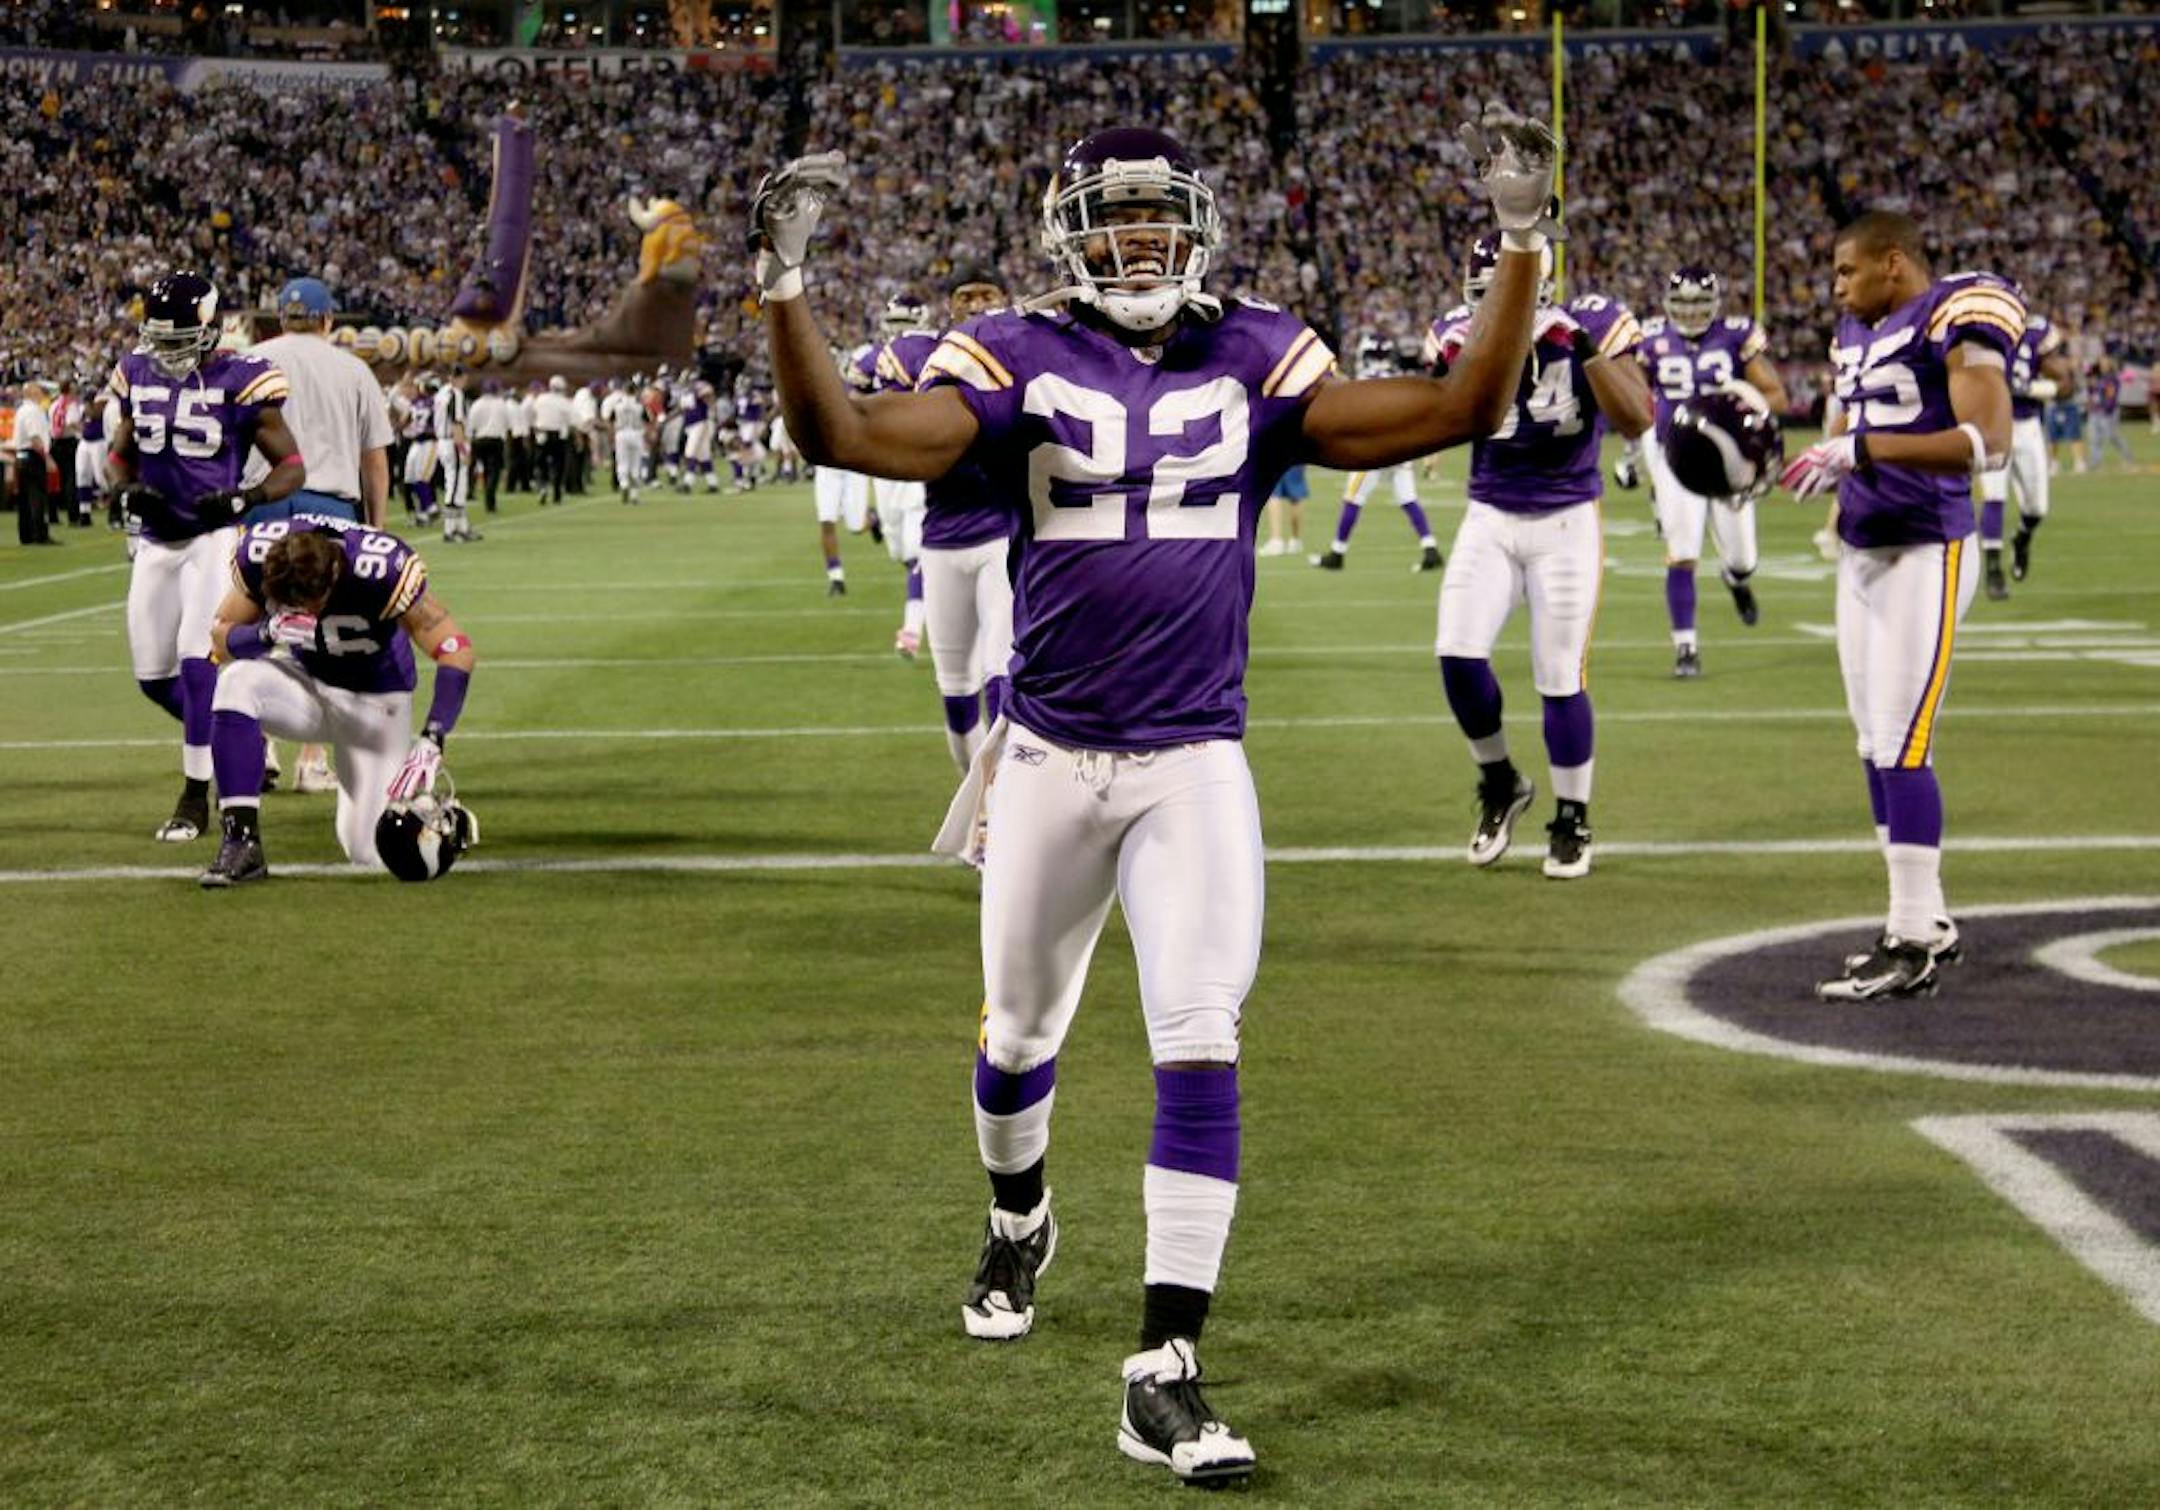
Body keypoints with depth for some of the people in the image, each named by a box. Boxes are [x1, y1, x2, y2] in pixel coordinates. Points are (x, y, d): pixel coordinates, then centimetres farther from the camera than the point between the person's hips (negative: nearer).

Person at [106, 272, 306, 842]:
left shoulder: (239, 380, -11)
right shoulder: (138, 374, 5)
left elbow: (292, 468, -6)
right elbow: (121, 453, 18)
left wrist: (242, 499, -23)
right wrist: (128, 491, -4)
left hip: (216, 537, -6)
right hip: (156, 540, 6)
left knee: (198, 660, -15)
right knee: (153, 674, 8)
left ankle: (196, 798, -6)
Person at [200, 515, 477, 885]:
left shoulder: (380, 570, -33)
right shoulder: (258, 553, -24)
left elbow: (456, 651, -29)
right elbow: (222, 638, -12)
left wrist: (432, 742, -40)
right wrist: (268, 632, -35)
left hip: (374, 698, -2)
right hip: (307, 683, 2)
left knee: (368, 851, -8)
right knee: (237, 682, -32)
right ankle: (240, 843, -27)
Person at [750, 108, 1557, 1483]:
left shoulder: (1256, 363, 1)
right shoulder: (1019, 361, -5)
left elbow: (1462, 410, -3)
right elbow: (846, 436, -17)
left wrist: (1525, 246, -10)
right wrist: (786, 283, -28)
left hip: (1196, 764, 0)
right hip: (1050, 760, 0)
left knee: (1201, 1050, -12)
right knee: (1020, 1036, 17)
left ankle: (1165, 1374, -10)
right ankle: (1020, 1225, 51)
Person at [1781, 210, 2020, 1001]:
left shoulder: (1956, 320, -12)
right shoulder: (1860, 330, 15)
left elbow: (1988, 442, -22)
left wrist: (1863, 448, -25)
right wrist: (1778, 464, 4)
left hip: (1926, 556, -9)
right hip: (1863, 553, 9)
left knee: (1902, 747, -10)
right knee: (1877, 748, 9)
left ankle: (1915, 945, -6)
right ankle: (1923, 920, 18)